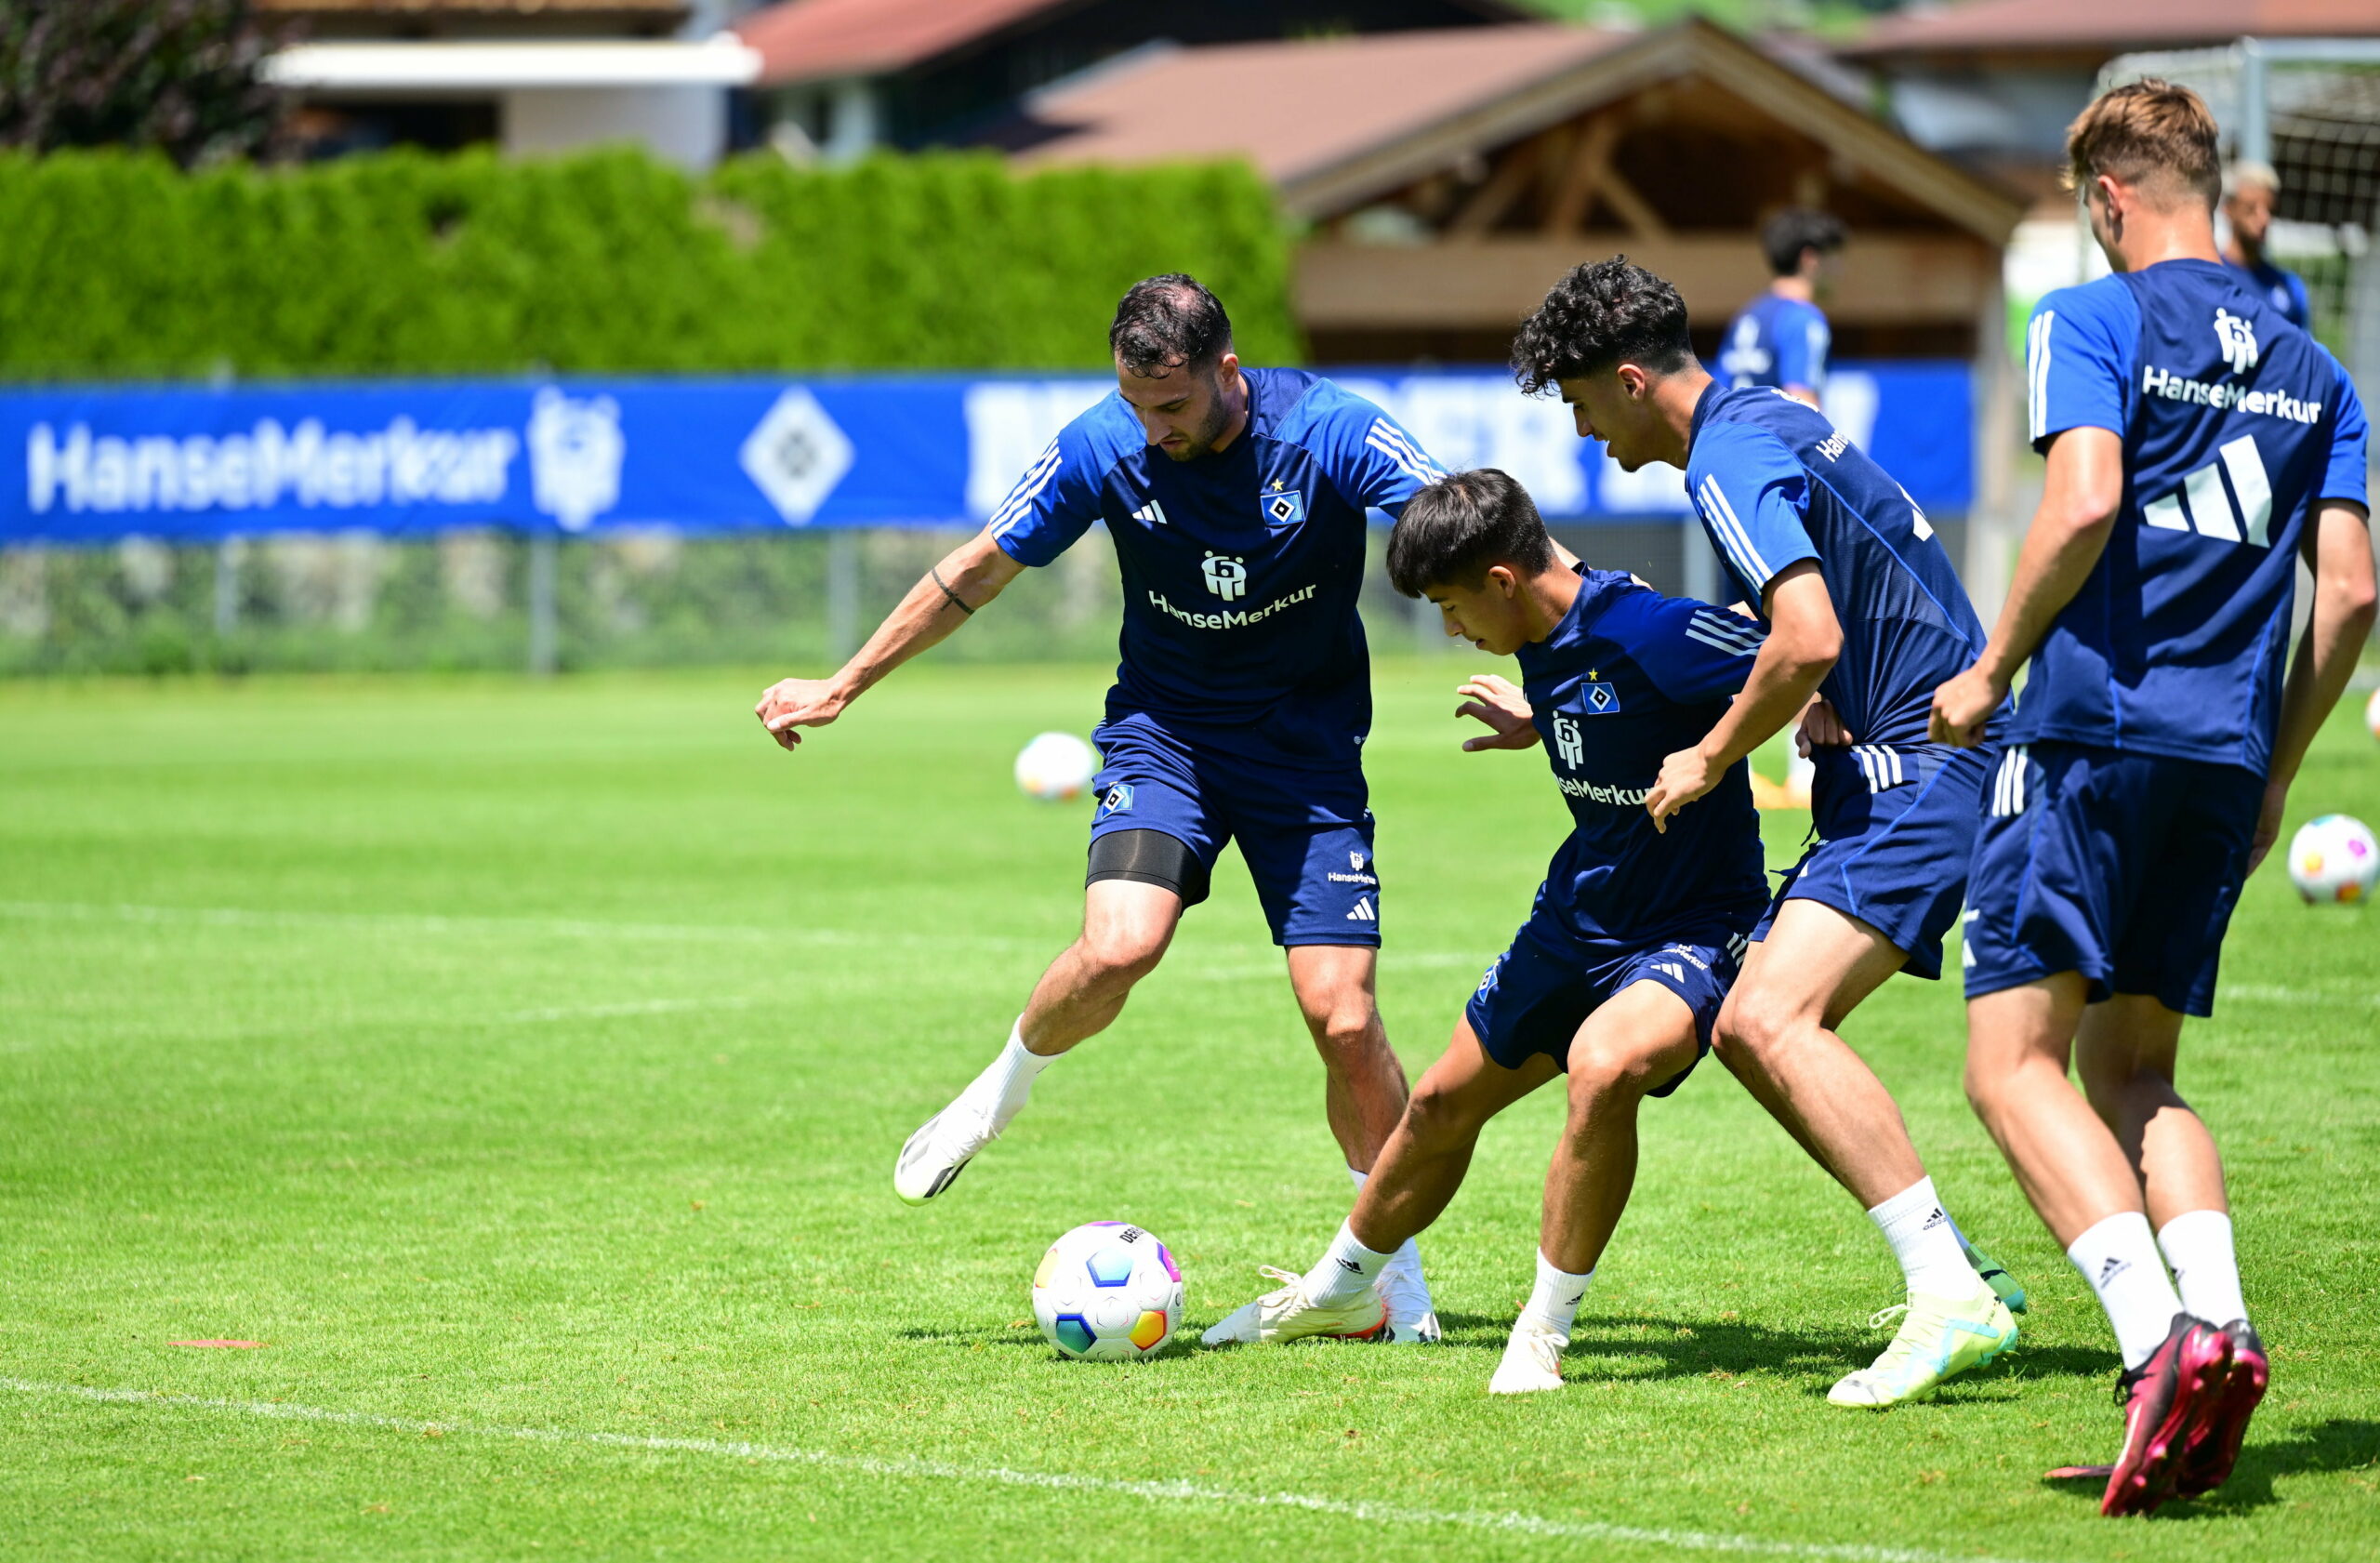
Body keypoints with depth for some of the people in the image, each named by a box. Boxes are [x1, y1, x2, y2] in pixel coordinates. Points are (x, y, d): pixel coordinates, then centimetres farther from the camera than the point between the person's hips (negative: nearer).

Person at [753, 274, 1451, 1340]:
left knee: (1344, 1020, -10)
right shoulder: (1101, 450, -11)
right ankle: (1005, 1086, 6)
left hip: (1308, 751, -1)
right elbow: (976, 573, 2)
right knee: (1118, 946, -26)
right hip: (1165, 732, 1)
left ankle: (1394, 1265, 10)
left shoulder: (1330, 434, -18)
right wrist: (843, 686, 8)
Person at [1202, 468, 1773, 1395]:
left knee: (1604, 1066, -38)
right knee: (1442, 1104, 19)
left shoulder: (1649, 633, -27)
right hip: (1578, 917, 9)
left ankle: (1545, 1332, -20)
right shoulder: (1542, 643, 0)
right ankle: (1341, 1290, 46)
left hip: (1691, 930, -9)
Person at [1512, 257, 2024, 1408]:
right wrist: (1824, 702, 17)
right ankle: (1955, 1271, 9)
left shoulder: (1731, 464, -15)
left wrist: (1708, 761, -13)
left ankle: (1952, 1302, -27)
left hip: (1920, 769, -11)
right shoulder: (1771, 418, 17)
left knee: (1770, 1019, -23)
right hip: (1901, 762, 11)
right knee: (1749, 1031, 9)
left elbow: (1808, 639, -28)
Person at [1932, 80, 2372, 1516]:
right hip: (2227, 756, 6)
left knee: (2014, 1062, -4)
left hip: (2096, 732, -6)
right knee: (2135, 1073, 16)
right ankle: (2220, 1315, -8)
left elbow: (2085, 502, -17)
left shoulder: (2093, 321, -1)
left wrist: (1992, 671, -6)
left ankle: (2160, 1337, -23)